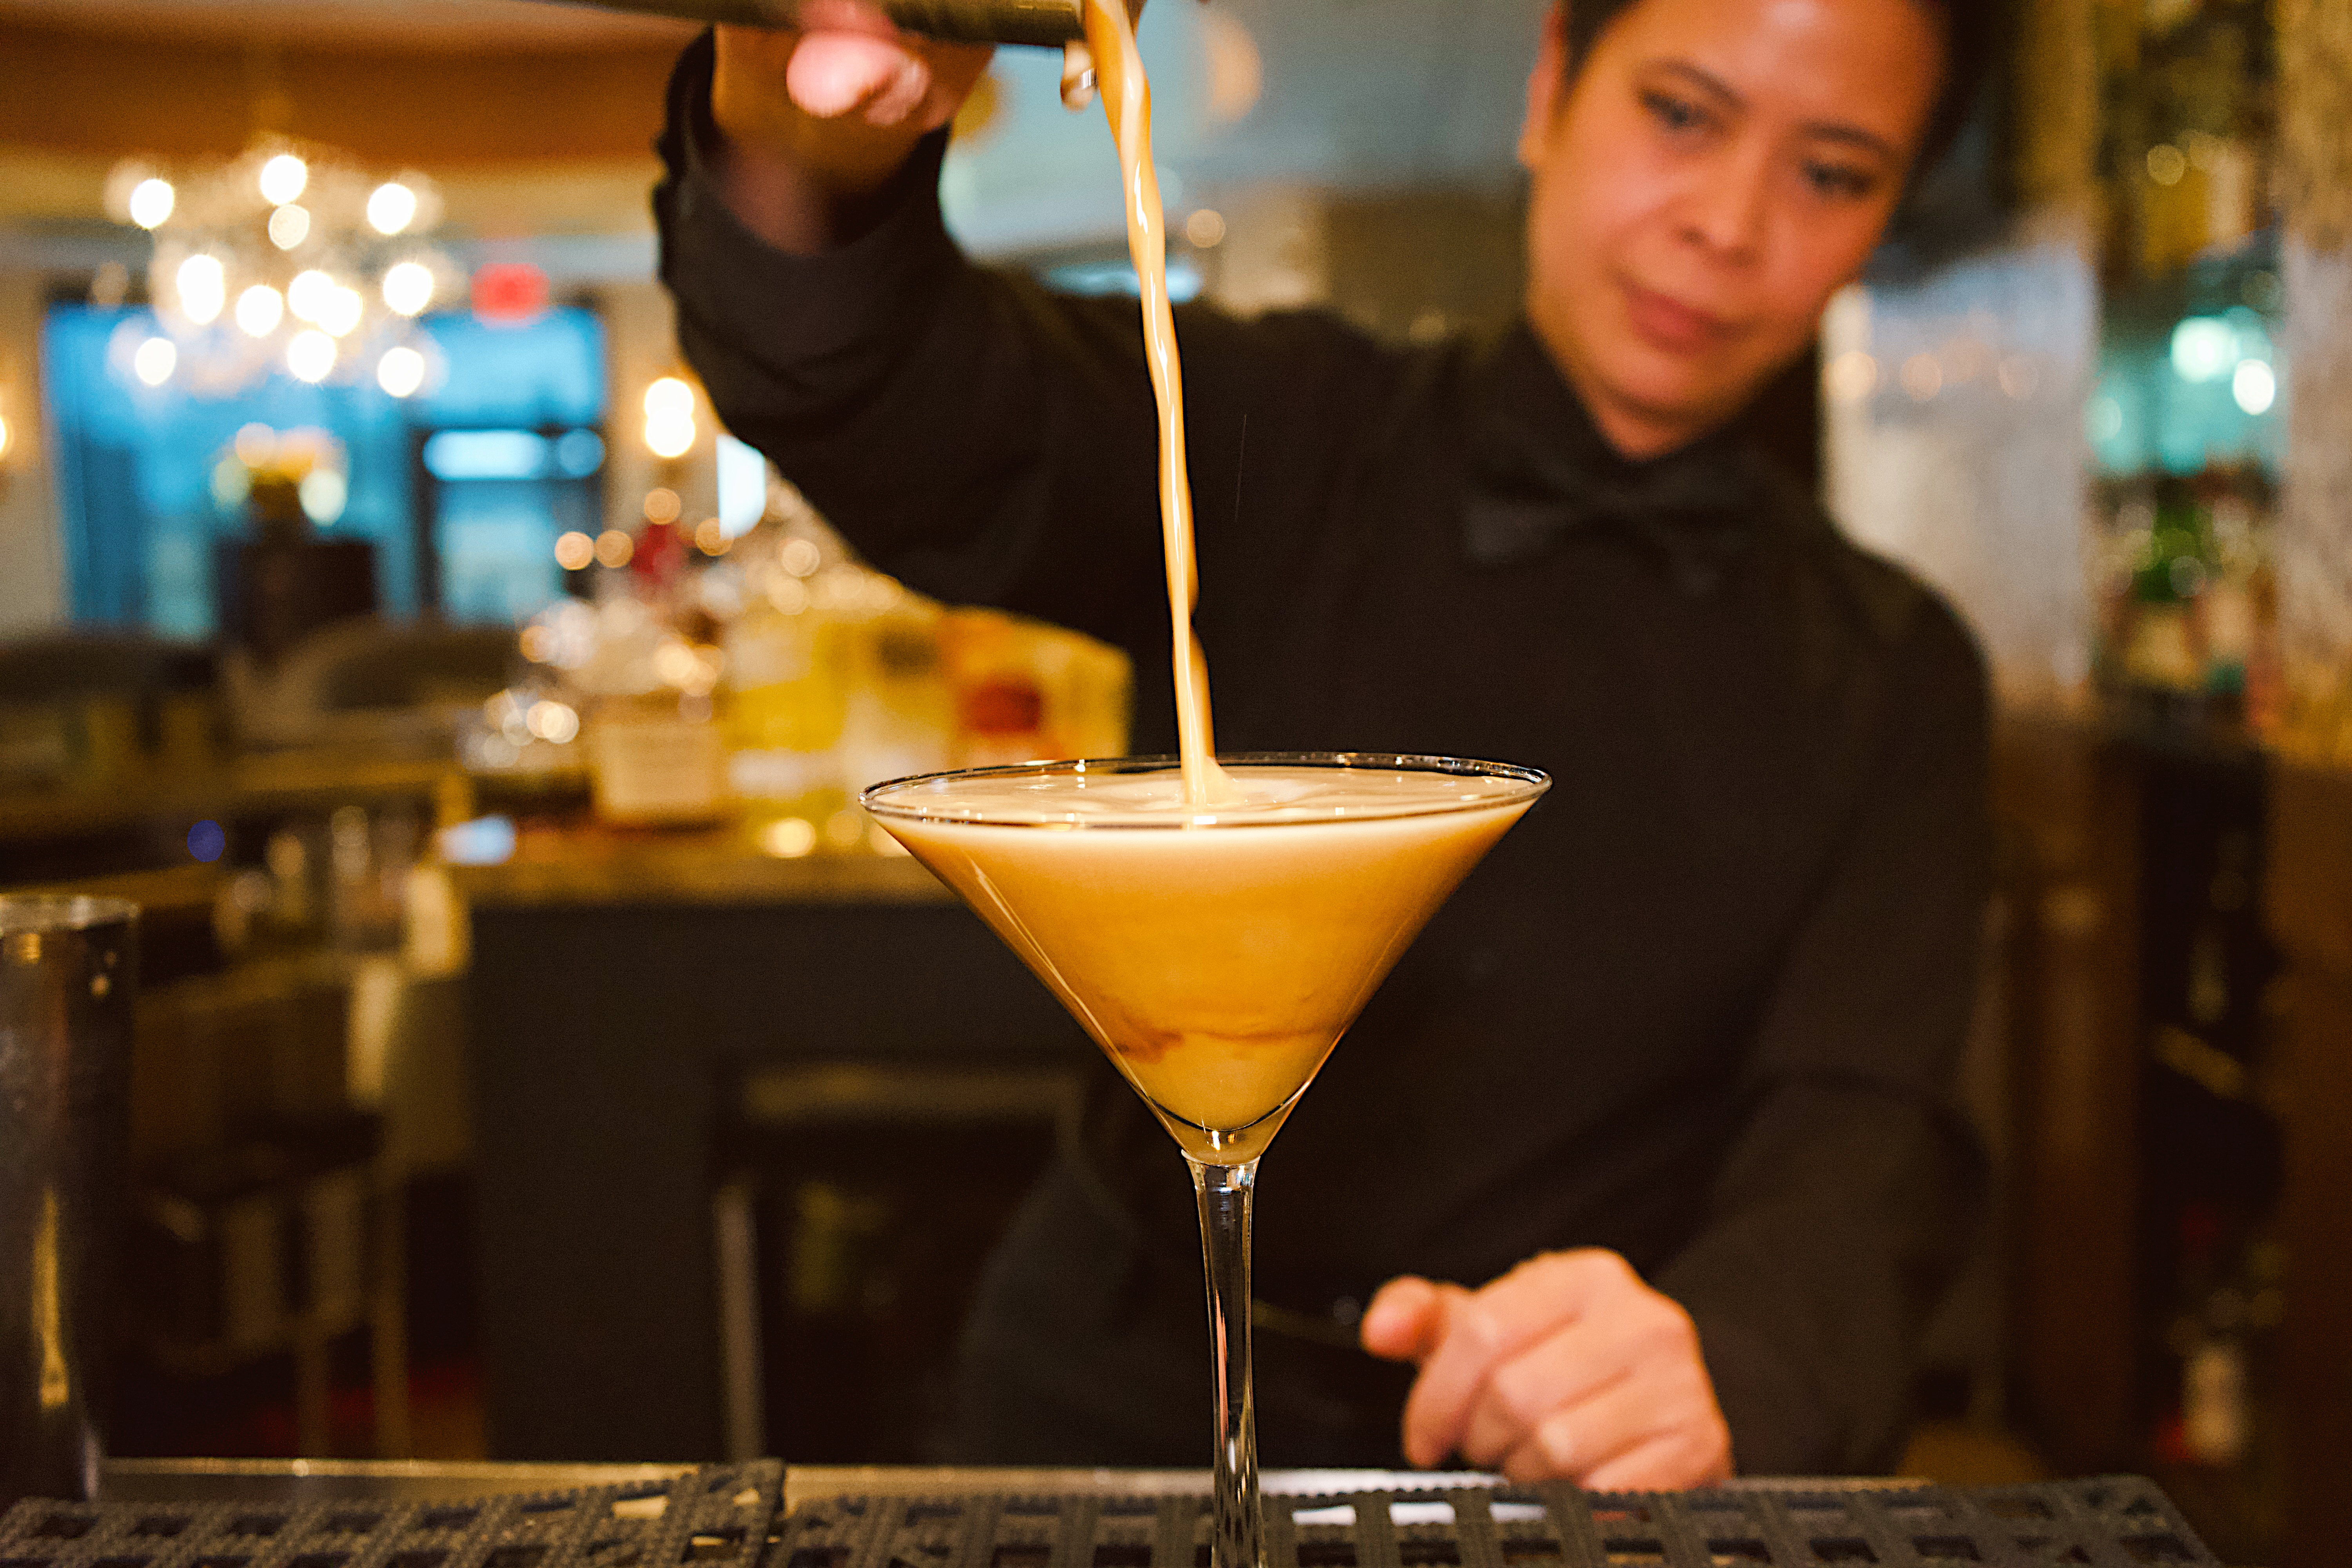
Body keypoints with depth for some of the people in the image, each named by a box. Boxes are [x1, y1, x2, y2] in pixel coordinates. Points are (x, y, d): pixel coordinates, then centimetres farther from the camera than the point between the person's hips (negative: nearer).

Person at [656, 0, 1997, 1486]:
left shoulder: (1891, 678, 0)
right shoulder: (1288, 440, -3)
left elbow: (1865, 1132, -11)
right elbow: (909, 411, -21)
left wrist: (1727, 1362, -35)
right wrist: (805, 154, -45)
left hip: (1560, 1473, 1)